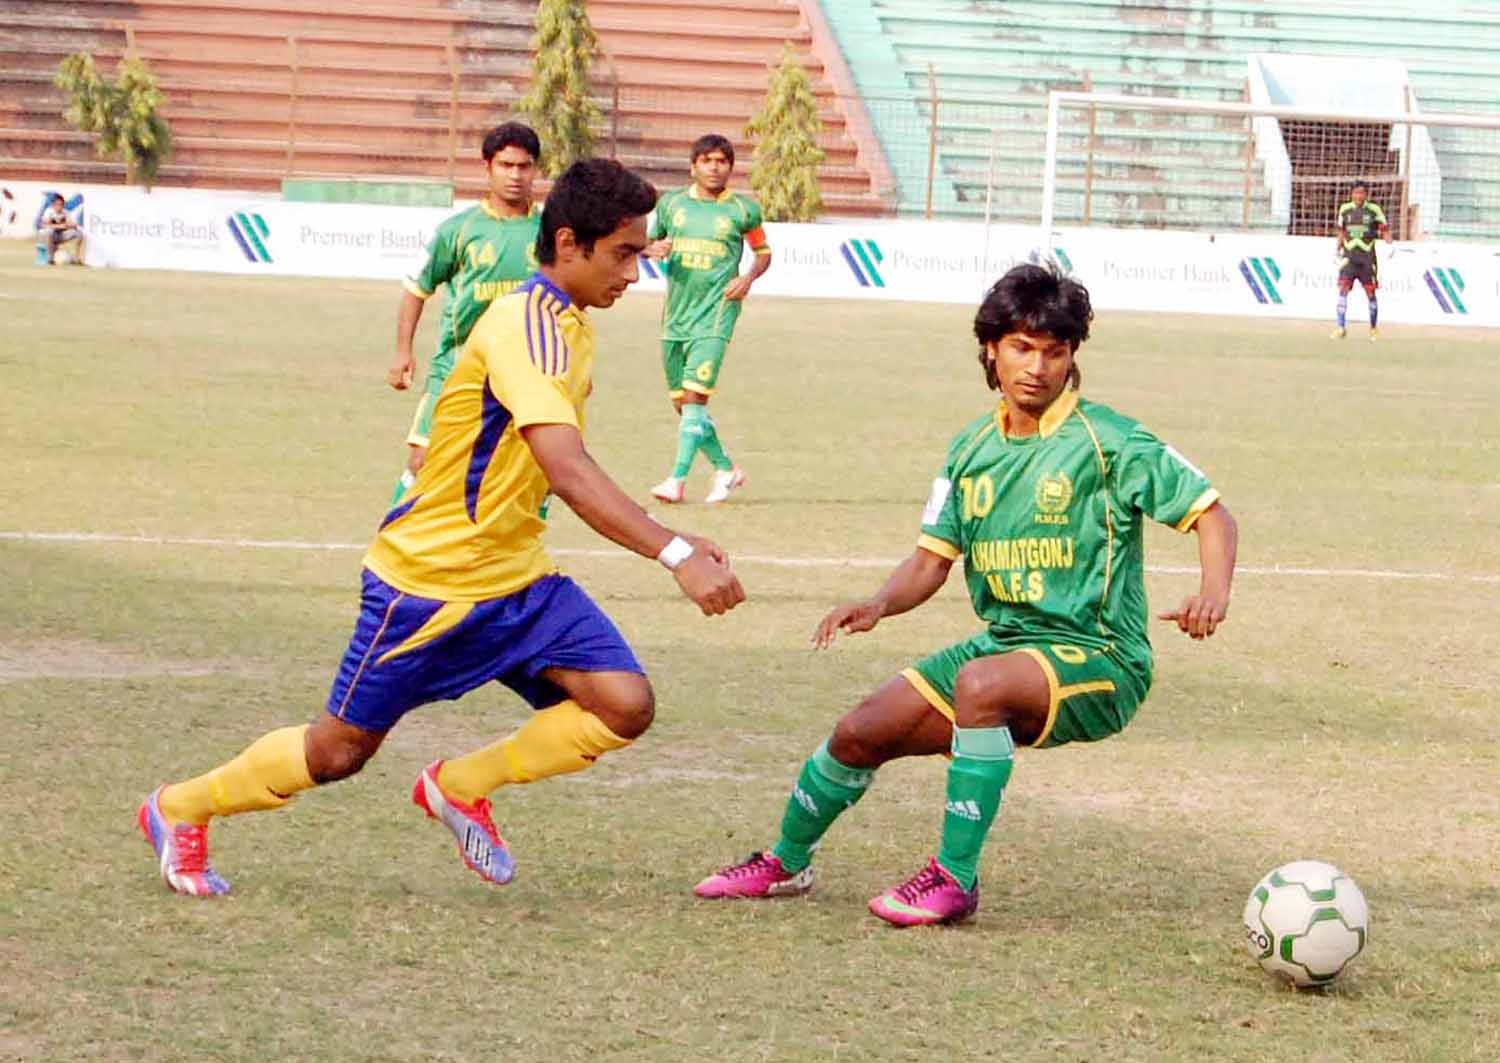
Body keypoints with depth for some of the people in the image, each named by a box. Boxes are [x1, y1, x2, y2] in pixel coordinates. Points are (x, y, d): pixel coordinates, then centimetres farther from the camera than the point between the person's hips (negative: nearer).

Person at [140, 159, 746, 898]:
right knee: (338, 752, 5)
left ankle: (459, 787, 10)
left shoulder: (565, 326, 5)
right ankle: (178, 809, 30)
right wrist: (676, 554, -44)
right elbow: (568, 471, -37)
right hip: (429, 580, -8)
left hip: (516, 579, 8)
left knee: (625, 704, -11)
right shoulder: (526, 325, -25)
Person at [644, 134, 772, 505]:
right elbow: (650, 243, 19)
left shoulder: (744, 210, 1)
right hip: (677, 313, 5)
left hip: (716, 311, -5)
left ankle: (678, 480, -20)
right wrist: (654, 249, -5)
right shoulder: (671, 203, 8)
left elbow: (763, 251, 14)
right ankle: (726, 468, 26)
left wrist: (748, 277, -6)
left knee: (694, 395, -17)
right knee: (681, 402, 9)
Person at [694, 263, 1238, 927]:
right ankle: (786, 862, 29)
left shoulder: (1110, 443, -11)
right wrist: (879, 604, -10)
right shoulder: (974, 449, 8)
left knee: (983, 683, -37)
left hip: (1099, 661, -7)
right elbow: (933, 559, 10)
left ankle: (956, 878, -24)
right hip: (1004, 644, 7)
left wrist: (1213, 590, -29)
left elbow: (1209, 512, -10)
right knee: (863, 731, 1)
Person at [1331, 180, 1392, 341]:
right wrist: (1339, 248, 14)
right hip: (1349, 257, 1)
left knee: (1370, 293, 5)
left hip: (1367, 257, -1)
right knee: (1343, 289, -13)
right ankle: (1341, 328, -15)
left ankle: (1373, 329, 22)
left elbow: (1384, 230, 0)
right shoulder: (1344, 209, 5)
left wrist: (1390, 244, -16)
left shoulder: (1374, 210, -3)